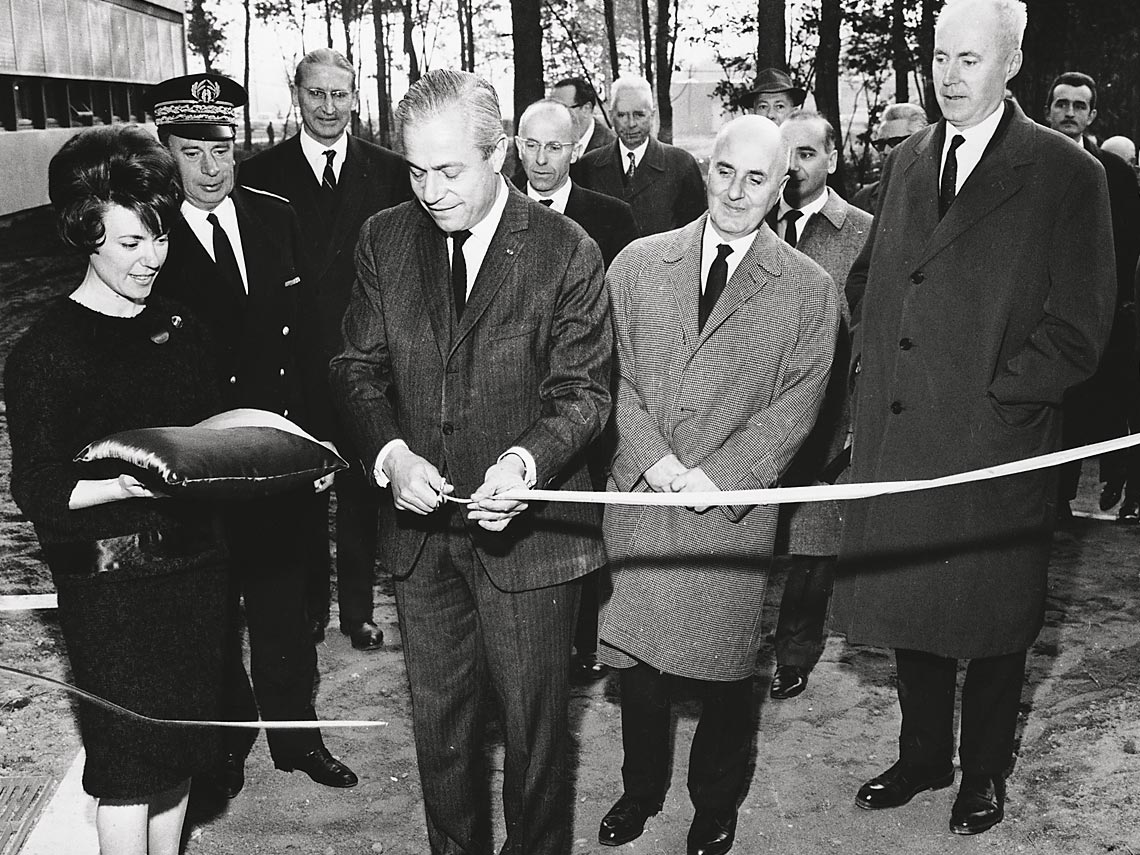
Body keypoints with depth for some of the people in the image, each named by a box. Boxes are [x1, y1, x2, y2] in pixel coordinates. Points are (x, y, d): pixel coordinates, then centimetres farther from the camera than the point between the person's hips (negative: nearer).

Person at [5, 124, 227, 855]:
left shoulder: (180, 329, 8)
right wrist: (125, 486, -28)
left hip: (194, 565, 6)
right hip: (111, 583, -5)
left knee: (180, 748, 15)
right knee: (130, 765, 3)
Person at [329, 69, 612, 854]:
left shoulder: (566, 251, -11)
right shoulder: (385, 240, 0)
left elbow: (582, 392, -9)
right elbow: (359, 367, 3)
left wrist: (527, 460, -29)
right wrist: (390, 452, -16)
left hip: (526, 527, -3)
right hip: (421, 524, 4)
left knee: (534, 723, 13)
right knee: (439, 719, 19)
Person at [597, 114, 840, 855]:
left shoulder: (810, 289, 0)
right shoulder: (639, 263, 5)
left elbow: (797, 404, -4)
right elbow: (612, 374, 2)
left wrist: (718, 475, -14)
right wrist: (654, 457, -11)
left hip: (734, 509, -2)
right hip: (638, 497, 2)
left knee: (722, 674, 8)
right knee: (638, 664, 11)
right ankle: (641, 791, 35)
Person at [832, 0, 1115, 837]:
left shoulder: (1065, 172, -7)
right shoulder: (906, 161, 9)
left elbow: (1079, 328, -9)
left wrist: (994, 397, -14)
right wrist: (873, 386, 2)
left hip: (996, 441, -4)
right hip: (896, 435, 5)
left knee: (992, 618, 11)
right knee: (910, 604, 16)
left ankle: (985, 772, 32)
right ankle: (923, 754, 36)